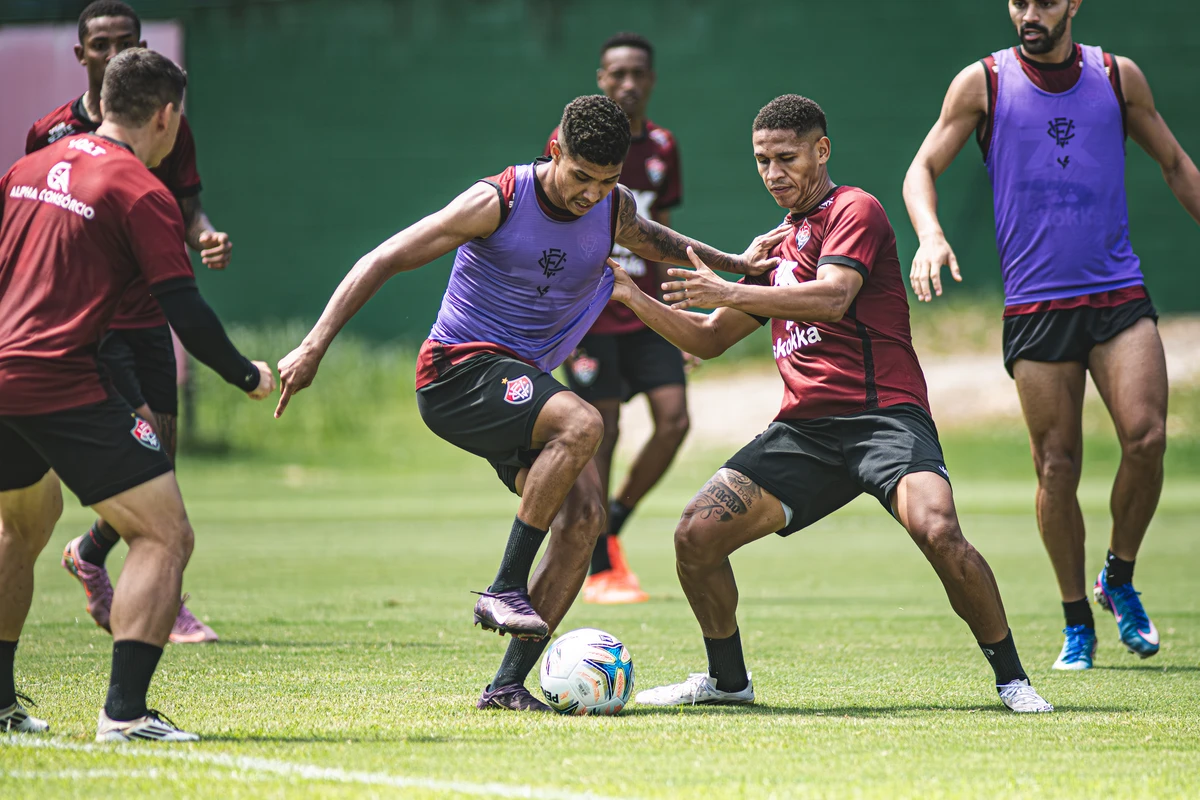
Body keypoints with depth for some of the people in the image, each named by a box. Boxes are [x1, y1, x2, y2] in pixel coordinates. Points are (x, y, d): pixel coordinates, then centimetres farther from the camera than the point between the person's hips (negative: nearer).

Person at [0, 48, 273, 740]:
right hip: (62, 382, -8)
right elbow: (186, 313, -10)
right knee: (165, 534, -3)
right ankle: (125, 712, -15)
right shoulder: (141, 192, -5)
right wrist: (249, 376, 4)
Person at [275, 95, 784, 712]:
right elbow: (384, 261, -12)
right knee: (581, 423, -32)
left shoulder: (616, 209, 3)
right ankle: (504, 589, -24)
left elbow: (650, 241, 31)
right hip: (457, 371, -7)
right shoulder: (497, 202, -14)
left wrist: (733, 264, 26)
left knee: (584, 512, -15)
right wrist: (315, 346, -18)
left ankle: (508, 684, -12)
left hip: (524, 380, 7)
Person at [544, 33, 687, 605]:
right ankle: (598, 571, 4)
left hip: (647, 312, 5)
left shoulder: (662, 148, 10)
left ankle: (610, 525, 16)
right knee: (602, 431, -5)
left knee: (674, 419, -7)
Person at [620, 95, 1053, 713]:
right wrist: (633, 298, 16)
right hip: (803, 429, 7)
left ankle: (1011, 676, -14)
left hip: (883, 415, -7)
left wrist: (728, 293, -24)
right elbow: (707, 339, 29)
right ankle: (727, 679, 13)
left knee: (937, 530, -31)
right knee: (696, 534, -7)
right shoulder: (778, 243, 24)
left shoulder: (854, 210, 0)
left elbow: (833, 297, -20)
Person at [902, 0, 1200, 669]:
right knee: (1057, 468, -2)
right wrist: (930, 235, -16)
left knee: (1146, 437, -17)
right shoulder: (983, 82, 3)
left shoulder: (1118, 77, 7)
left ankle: (1120, 579, 7)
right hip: (1034, 305, -1)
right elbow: (923, 168, 4)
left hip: (1119, 294, 1)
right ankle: (1077, 623, 13)